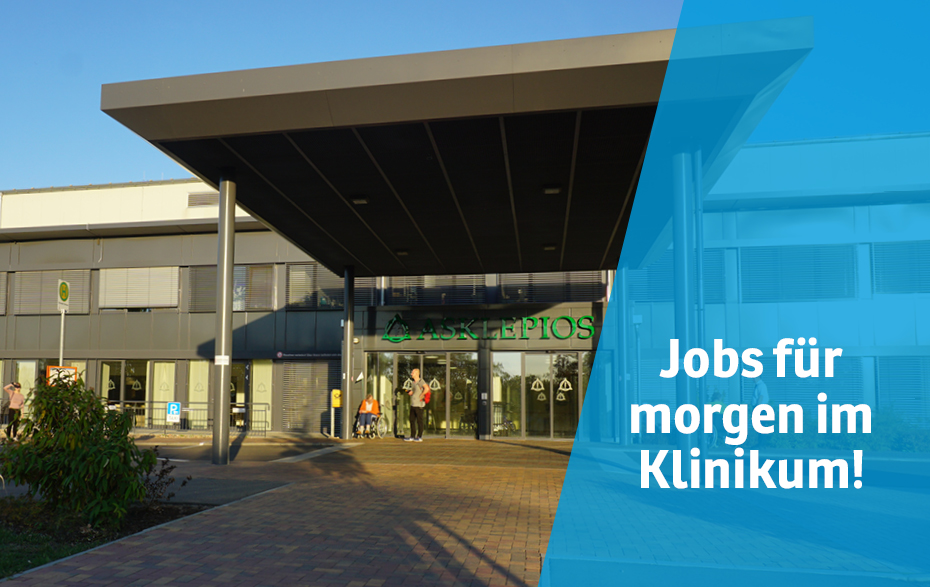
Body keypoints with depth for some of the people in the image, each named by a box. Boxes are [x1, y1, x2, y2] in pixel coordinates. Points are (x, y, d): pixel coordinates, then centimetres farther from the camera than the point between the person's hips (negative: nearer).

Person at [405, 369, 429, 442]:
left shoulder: (420, 381, -10)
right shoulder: (413, 382, 17)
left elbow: (427, 388, -26)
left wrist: (421, 396, -17)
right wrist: (409, 392, 4)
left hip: (419, 405, -9)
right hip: (413, 404, 9)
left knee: (419, 421, -2)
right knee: (412, 420, 9)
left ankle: (420, 437, 4)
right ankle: (412, 437, 15)